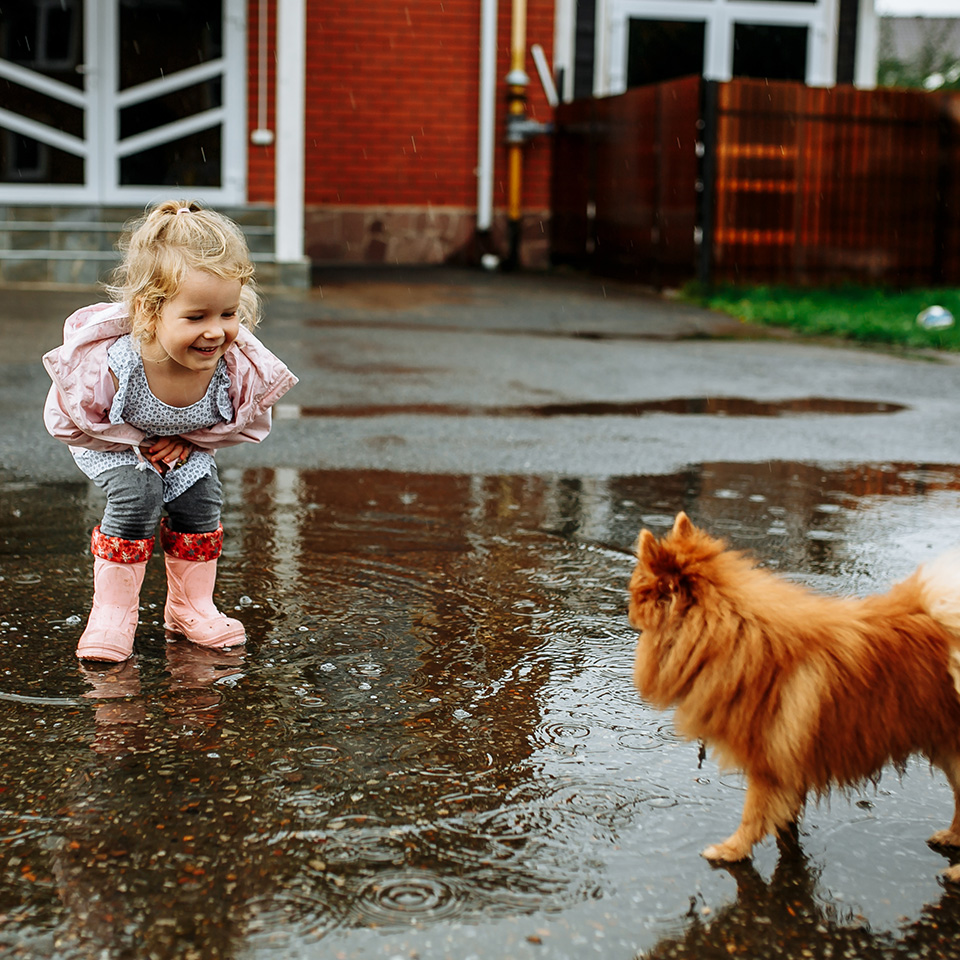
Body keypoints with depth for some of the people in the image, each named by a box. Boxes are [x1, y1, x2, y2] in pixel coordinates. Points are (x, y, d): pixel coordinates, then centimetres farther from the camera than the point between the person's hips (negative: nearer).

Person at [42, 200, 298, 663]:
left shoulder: (239, 367, -34)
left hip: (188, 444, 3)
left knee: (201, 500, -10)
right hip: (113, 439, -3)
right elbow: (69, 420, -22)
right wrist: (136, 444, -23)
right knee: (136, 495, -23)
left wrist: (187, 442, -17)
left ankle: (191, 607, 13)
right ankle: (112, 612, -6)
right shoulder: (110, 364, -42)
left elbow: (246, 421, -9)